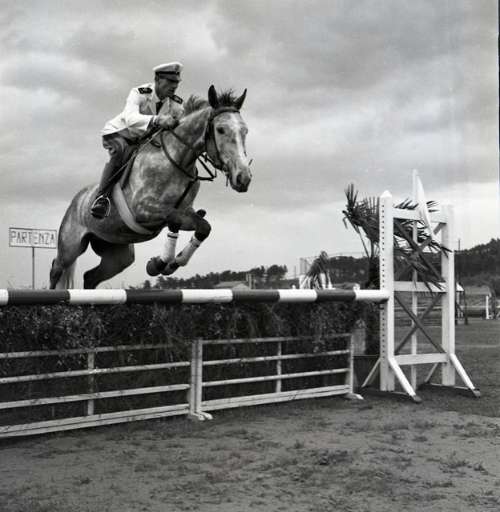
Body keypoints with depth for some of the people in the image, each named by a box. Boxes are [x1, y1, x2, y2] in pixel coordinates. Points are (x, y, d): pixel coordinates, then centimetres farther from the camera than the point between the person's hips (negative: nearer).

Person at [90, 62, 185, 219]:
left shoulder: (175, 105, -12)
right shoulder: (139, 93, -27)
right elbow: (130, 117, -47)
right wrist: (156, 120, -65)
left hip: (141, 141, 6)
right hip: (116, 135, -6)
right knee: (121, 150, -38)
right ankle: (102, 196, -38)